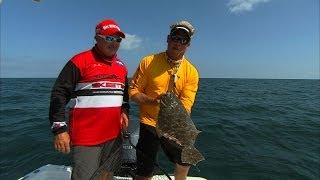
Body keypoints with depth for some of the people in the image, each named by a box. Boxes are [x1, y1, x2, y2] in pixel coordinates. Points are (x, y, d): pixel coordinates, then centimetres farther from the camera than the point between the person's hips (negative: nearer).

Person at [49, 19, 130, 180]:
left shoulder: (121, 66, 12)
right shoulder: (80, 60, -8)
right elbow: (60, 94, -9)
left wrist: (125, 110, 5)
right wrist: (59, 129, -13)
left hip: (114, 134, 6)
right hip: (86, 136, -6)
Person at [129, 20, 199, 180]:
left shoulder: (192, 72, -7)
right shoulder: (148, 62, -10)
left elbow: (185, 107, -11)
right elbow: (133, 91, -8)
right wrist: (153, 101, -25)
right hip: (150, 124, -3)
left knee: (185, 161, 24)